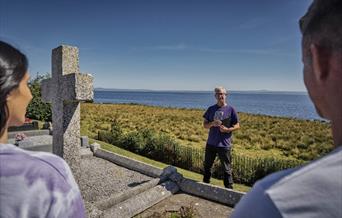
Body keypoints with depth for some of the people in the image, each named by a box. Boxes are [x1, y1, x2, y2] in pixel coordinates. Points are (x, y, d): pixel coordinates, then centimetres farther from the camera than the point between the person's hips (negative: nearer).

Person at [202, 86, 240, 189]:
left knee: (227, 169, 4)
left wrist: (228, 129, -18)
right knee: (207, 166, 18)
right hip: (211, 143, 4)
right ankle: (205, 185, 38)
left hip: (224, 145, -4)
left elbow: (237, 126, 0)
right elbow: (205, 125, 8)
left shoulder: (230, 109, -3)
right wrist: (212, 124, -14)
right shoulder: (211, 109, 6)